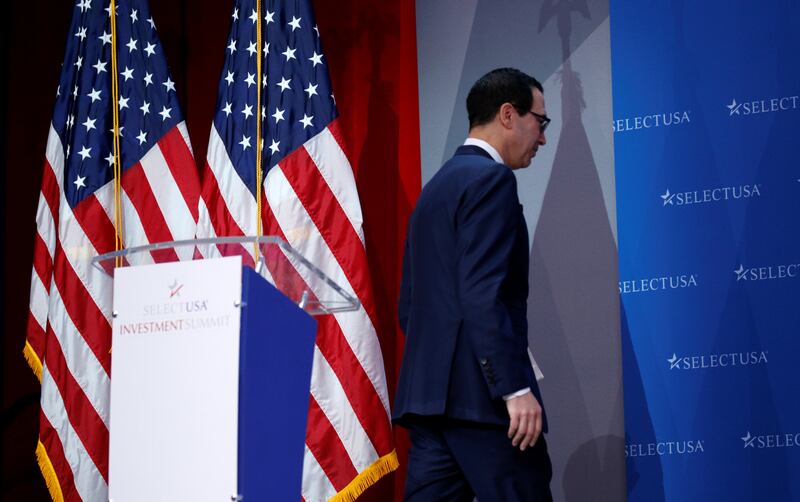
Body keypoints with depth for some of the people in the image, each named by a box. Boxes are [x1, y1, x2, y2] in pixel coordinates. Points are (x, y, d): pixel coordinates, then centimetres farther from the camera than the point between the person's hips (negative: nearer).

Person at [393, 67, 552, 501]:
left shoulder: (436, 186, 22)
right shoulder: (490, 178, -7)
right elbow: (482, 293, -18)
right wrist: (516, 387, -20)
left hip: (427, 390, 9)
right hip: (479, 392, -9)